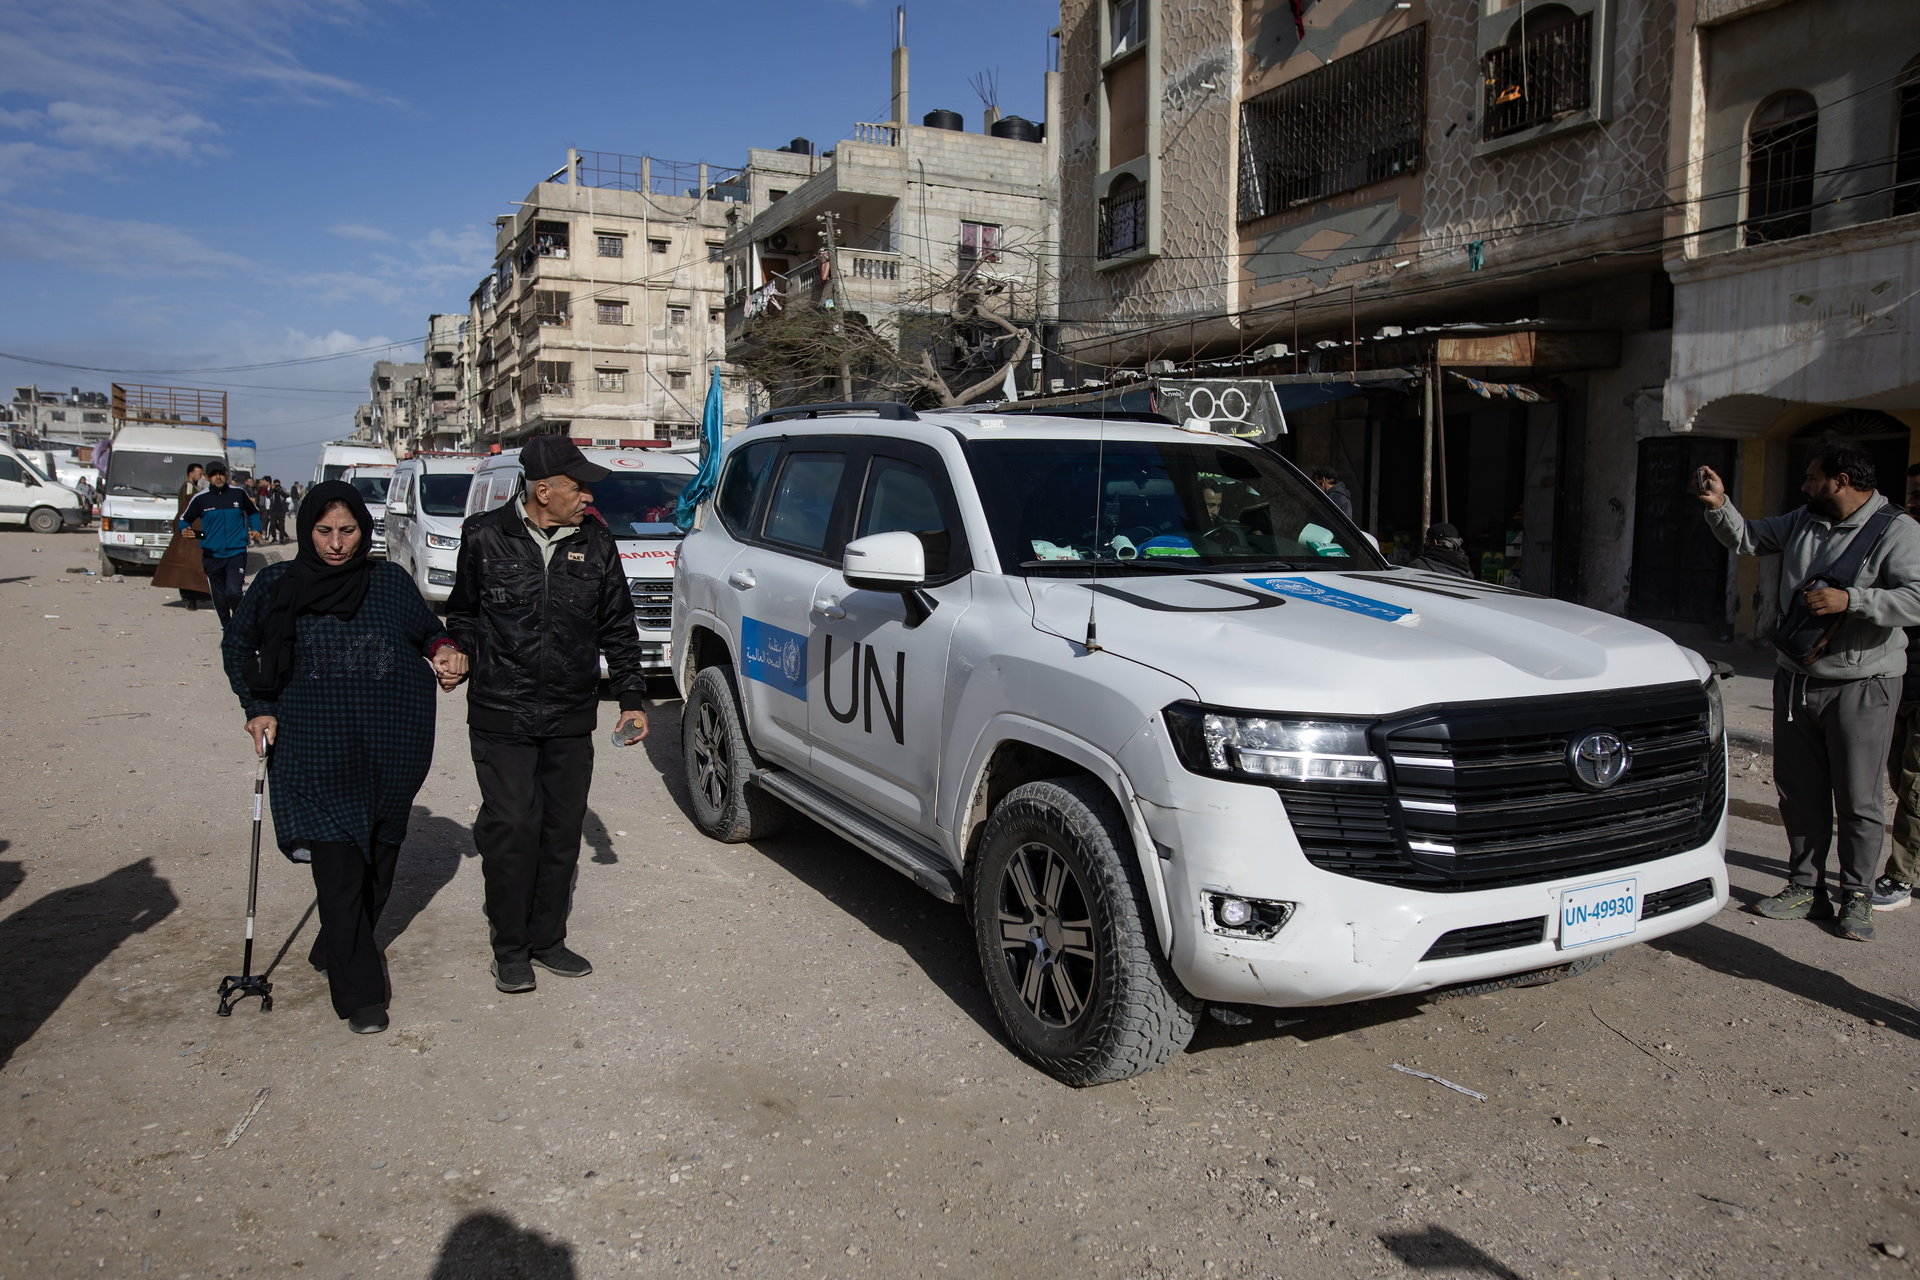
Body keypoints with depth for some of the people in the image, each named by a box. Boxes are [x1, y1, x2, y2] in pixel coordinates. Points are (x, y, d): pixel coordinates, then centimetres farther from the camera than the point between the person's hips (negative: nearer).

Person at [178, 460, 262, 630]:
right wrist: (184, 530, -11)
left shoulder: (238, 493, 4)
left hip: (237, 553, -2)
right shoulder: (201, 499, 2)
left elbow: (254, 512, 21)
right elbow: (183, 520, 12)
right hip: (212, 556, 2)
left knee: (234, 592, -17)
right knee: (219, 597, 9)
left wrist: (256, 530, 5)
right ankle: (227, 627, 27)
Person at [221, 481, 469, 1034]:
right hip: (316, 750, -2)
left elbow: (428, 631, 17)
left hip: (390, 748, 2)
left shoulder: (391, 582, 5)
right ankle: (359, 992, -4)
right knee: (338, 866, -10)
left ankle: (337, 952, 34)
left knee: (378, 859, 11)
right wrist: (259, 709, 7)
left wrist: (446, 650, -6)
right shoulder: (278, 585, 5)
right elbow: (237, 647, 18)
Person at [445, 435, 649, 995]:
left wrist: (632, 699, 8)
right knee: (512, 828, -5)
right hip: (501, 716, -3)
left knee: (562, 831, 9)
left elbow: (619, 630, 11)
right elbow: (462, 612, 11)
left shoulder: (596, 544, 4)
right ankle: (510, 948, 13)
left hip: (572, 718, 3)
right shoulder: (485, 536, -3)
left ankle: (547, 939, 25)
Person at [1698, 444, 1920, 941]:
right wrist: (1719, 506, 1)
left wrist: (1849, 599, -28)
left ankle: (1856, 898, 14)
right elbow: (1746, 539, 18)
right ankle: (1806, 888, 21)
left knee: (1858, 799, 1)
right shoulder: (1803, 522, 10)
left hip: (1861, 685, -6)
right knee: (1798, 790, 10)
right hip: (1796, 678, 6)